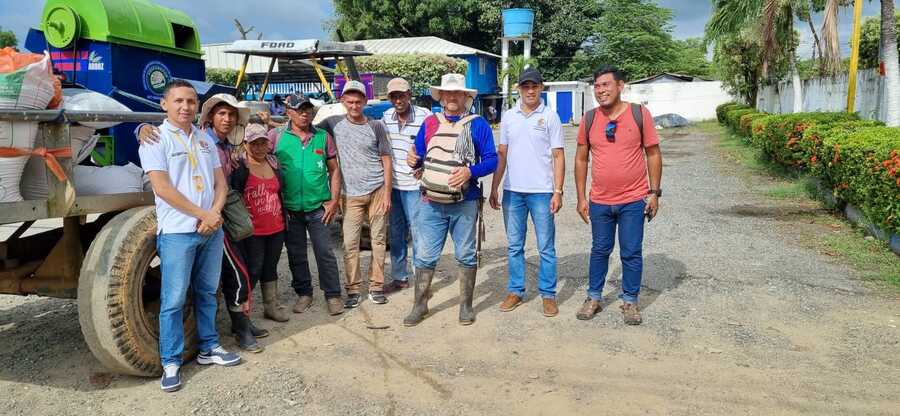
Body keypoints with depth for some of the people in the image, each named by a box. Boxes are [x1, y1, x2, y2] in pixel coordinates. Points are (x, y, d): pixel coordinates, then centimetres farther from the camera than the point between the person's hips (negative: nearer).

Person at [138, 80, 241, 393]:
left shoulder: (205, 140, 14)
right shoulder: (155, 139, -4)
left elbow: (221, 182, 11)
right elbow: (162, 188, -13)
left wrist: (215, 214, -8)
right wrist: (202, 214, -14)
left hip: (212, 229, 6)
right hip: (177, 232, -5)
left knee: (207, 293, 15)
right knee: (173, 300, -1)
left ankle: (209, 348, 27)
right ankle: (171, 363, 9)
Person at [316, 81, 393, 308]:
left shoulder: (376, 126, 3)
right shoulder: (334, 123, 5)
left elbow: (386, 161, 4)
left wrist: (387, 194, -1)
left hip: (377, 191, 0)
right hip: (351, 194, 0)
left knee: (378, 240, 4)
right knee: (350, 243, -2)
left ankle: (376, 286, 14)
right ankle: (353, 289, 8)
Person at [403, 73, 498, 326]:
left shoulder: (478, 125, 1)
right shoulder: (429, 123, 10)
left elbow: (492, 159, -4)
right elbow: (419, 158, 14)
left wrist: (470, 172, -21)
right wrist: (413, 161, -10)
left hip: (465, 203, -2)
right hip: (431, 201, 2)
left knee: (466, 255, 9)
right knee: (424, 255, 4)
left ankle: (466, 305, 21)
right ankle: (420, 305, 17)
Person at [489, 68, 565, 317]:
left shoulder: (550, 116, -1)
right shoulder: (509, 116, 8)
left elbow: (558, 156, -2)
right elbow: (502, 155, 12)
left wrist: (558, 192, -9)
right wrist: (494, 189, 8)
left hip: (541, 192, -3)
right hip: (512, 191, 3)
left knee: (546, 248, 4)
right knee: (514, 246, 11)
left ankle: (548, 294, 14)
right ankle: (515, 291, 22)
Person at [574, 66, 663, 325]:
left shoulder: (639, 114, -5)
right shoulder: (589, 119, 0)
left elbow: (653, 154, 0)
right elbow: (581, 159, 6)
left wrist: (654, 192, -4)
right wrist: (581, 198, 4)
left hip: (633, 201, -2)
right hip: (599, 202, 2)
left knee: (631, 253, 7)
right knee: (600, 250, 14)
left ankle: (630, 301, 24)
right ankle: (594, 298, 29)